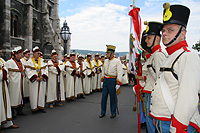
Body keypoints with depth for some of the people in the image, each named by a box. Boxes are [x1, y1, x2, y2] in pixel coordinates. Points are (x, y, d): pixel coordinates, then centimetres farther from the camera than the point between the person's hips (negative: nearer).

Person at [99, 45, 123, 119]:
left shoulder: (117, 61, -10)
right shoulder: (106, 61, 9)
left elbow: (120, 73, -13)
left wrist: (118, 83, -18)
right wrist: (103, 80, 17)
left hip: (112, 80, -6)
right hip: (105, 80, 6)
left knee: (113, 97, 4)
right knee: (104, 96, 8)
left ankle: (113, 113, 19)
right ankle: (103, 112, 20)